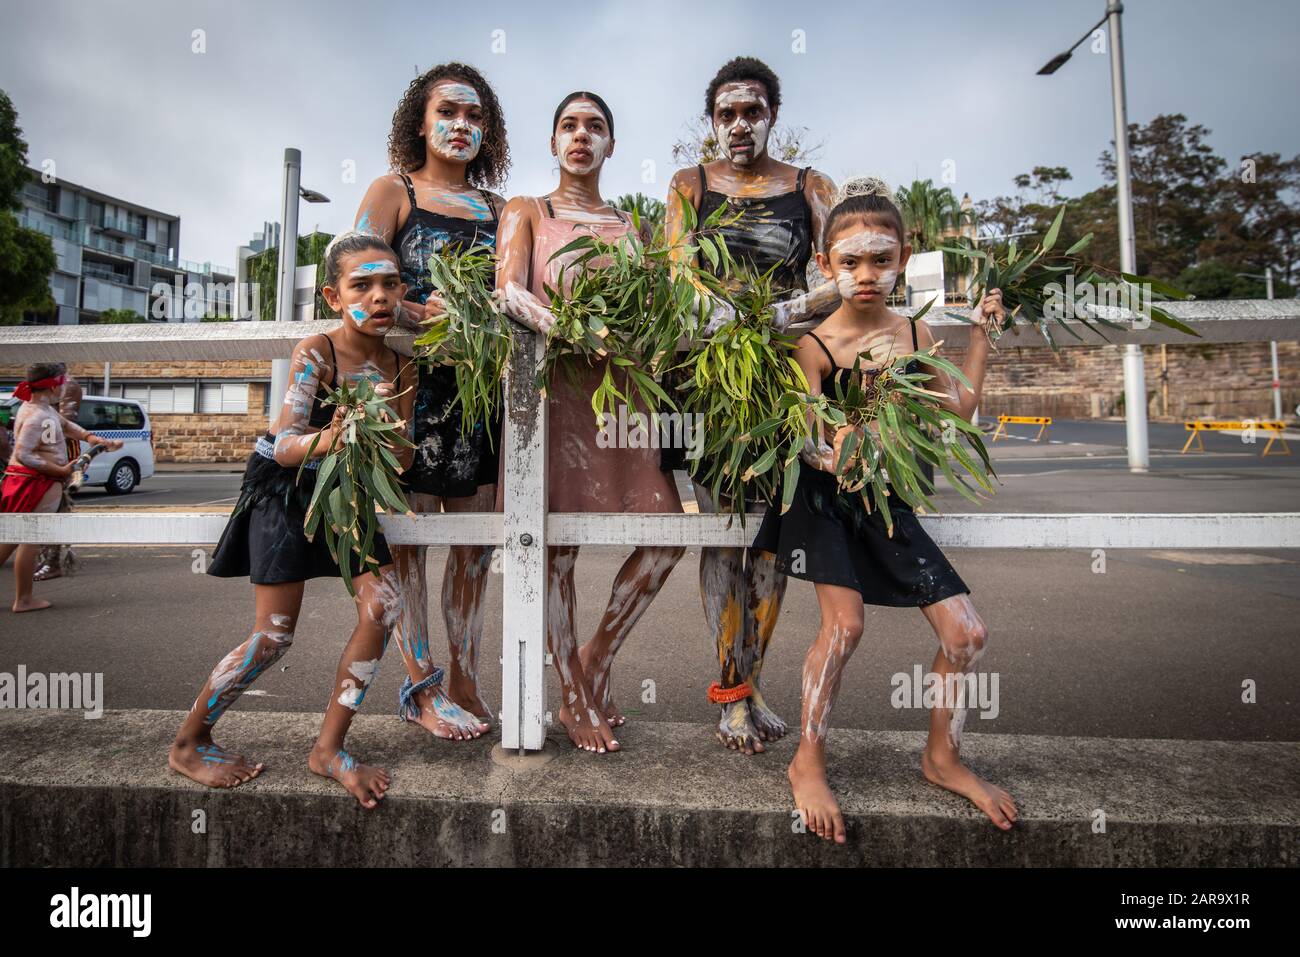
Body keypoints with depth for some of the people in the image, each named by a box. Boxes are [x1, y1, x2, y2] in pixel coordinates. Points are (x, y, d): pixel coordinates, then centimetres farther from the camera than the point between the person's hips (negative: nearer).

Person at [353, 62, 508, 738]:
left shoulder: (497, 208, 19)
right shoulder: (394, 191, 7)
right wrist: (422, 314, -20)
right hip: (412, 381, -4)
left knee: (476, 537, 5)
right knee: (408, 534, -1)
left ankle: (464, 681, 18)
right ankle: (420, 686, 12)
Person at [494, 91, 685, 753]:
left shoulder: (630, 226, 24)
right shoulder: (526, 212, 14)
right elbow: (509, 289, -5)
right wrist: (565, 329, -24)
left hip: (620, 385, 4)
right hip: (552, 381, -3)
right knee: (556, 539, -4)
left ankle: (595, 667, 13)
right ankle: (575, 701, 11)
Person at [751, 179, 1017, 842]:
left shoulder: (915, 333, 5)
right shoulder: (814, 345, -11)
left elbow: (959, 406, 18)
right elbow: (809, 442, -18)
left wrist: (983, 330, 19)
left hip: (886, 501, 5)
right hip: (825, 496, -5)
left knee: (966, 634, 1)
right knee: (843, 623, -20)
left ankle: (942, 757, 25)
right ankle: (808, 763, 4)